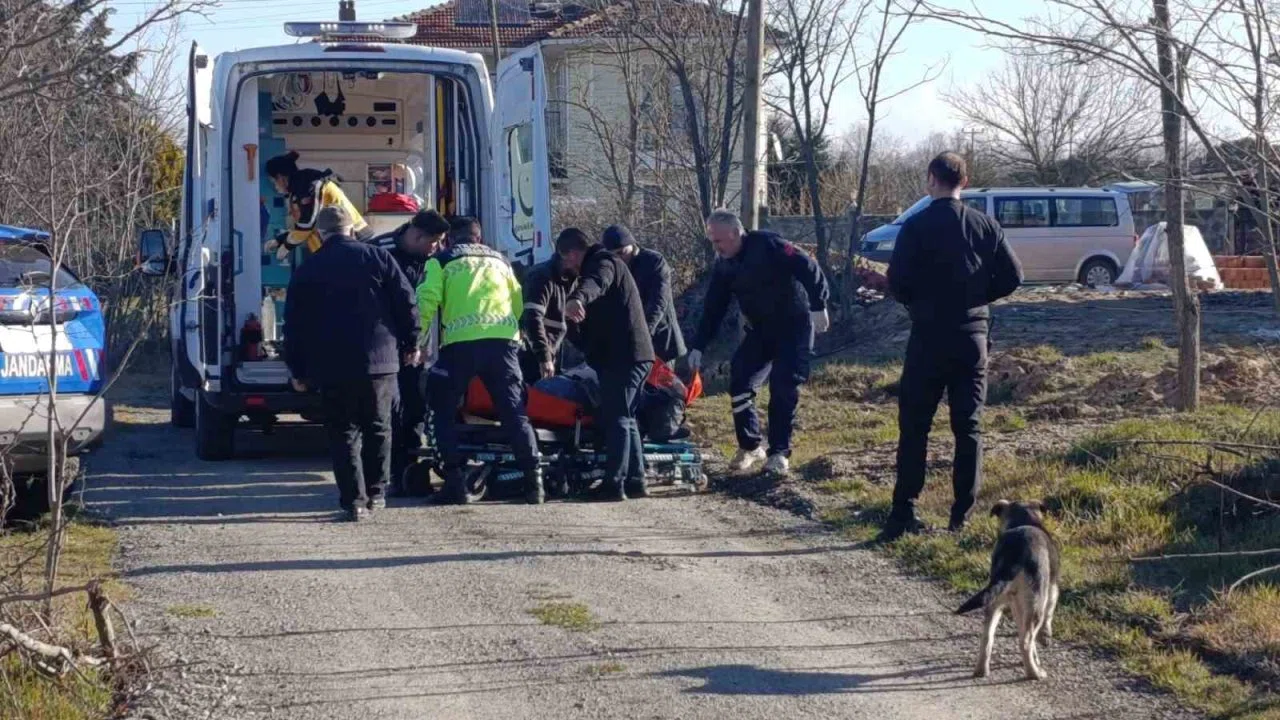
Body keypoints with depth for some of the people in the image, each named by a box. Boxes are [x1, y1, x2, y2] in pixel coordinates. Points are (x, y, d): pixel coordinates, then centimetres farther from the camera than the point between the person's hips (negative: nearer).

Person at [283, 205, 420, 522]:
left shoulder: (306, 271, 4)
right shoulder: (376, 257, 3)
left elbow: (294, 325, 5)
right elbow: (406, 302, 0)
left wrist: (298, 371, 12)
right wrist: (411, 344, 11)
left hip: (330, 366, 0)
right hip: (379, 360, 1)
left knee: (343, 432, 4)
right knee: (377, 428, 14)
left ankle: (353, 500, -3)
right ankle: (375, 493, 18)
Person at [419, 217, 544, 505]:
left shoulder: (441, 261, 12)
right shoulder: (500, 260, 24)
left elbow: (426, 301, -2)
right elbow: (519, 304, 25)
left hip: (460, 343, -3)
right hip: (503, 341, 3)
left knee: (444, 411, 10)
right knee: (514, 412, 4)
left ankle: (454, 479, 0)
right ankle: (534, 478, -5)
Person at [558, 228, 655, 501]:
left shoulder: (604, 263, -8)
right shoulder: (599, 264, 26)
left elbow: (596, 283, -36)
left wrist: (577, 299, -54)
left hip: (623, 356, -11)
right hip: (633, 355, 11)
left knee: (616, 419, -12)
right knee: (625, 419, 16)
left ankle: (614, 485, -15)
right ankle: (635, 481, 19)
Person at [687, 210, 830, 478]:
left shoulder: (768, 245, -19)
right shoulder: (724, 265, 2)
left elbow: (808, 269, -21)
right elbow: (713, 309, 5)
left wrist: (818, 306, -24)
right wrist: (698, 347, -1)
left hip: (794, 327, -6)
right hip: (760, 330, 6)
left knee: (783, 389, -12)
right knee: (739, 383, -5)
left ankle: (779, 453, -2)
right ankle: (749, 447, 9)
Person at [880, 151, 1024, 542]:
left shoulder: (916, 227, -8)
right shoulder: (986, 226, 2)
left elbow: (897, 282, -12)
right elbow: (1012, 277, 1)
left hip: (928, 335, -3)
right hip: (973, 335, 3)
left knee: (914, 426, 2)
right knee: (968, 427, 8)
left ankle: (903, 513, -3)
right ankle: (963, 514, 7)